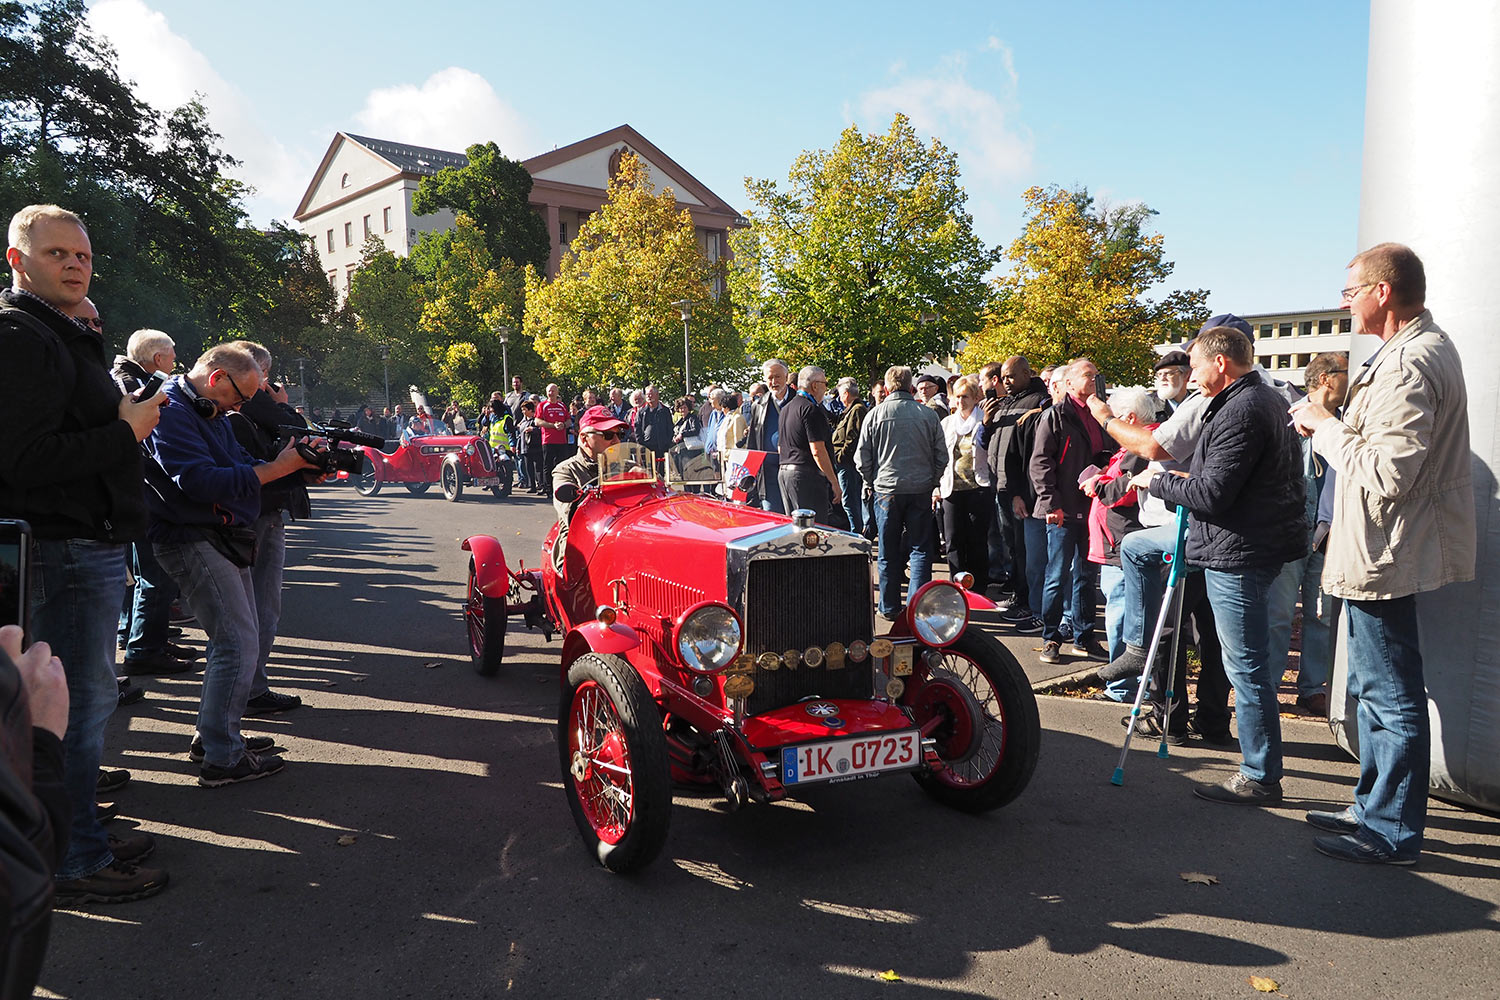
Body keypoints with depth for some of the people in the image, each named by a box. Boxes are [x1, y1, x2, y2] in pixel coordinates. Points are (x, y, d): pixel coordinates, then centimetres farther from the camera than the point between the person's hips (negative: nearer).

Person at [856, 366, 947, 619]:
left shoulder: (875, 414, -2)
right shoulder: (928, 414, 0)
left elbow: (862, 458, 1)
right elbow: (942, 456, 4)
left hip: (887, 491, 0)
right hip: (921, 491, 1)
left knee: (888, 553, 7)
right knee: (920, 550, 6)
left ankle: (890, 607, 12)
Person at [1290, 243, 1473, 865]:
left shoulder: (1409, 364, -21)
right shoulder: (1427, 347, 14)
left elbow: (1386, 473, -27)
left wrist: (1326, 426, -15)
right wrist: (1331, 425, 9)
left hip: (1384, 556, -11)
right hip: (1381, 551, 11)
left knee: (1391, 696, -1)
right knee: (1374, 688, 20)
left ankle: (1393, 833, 10)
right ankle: (1373, 807, 33)